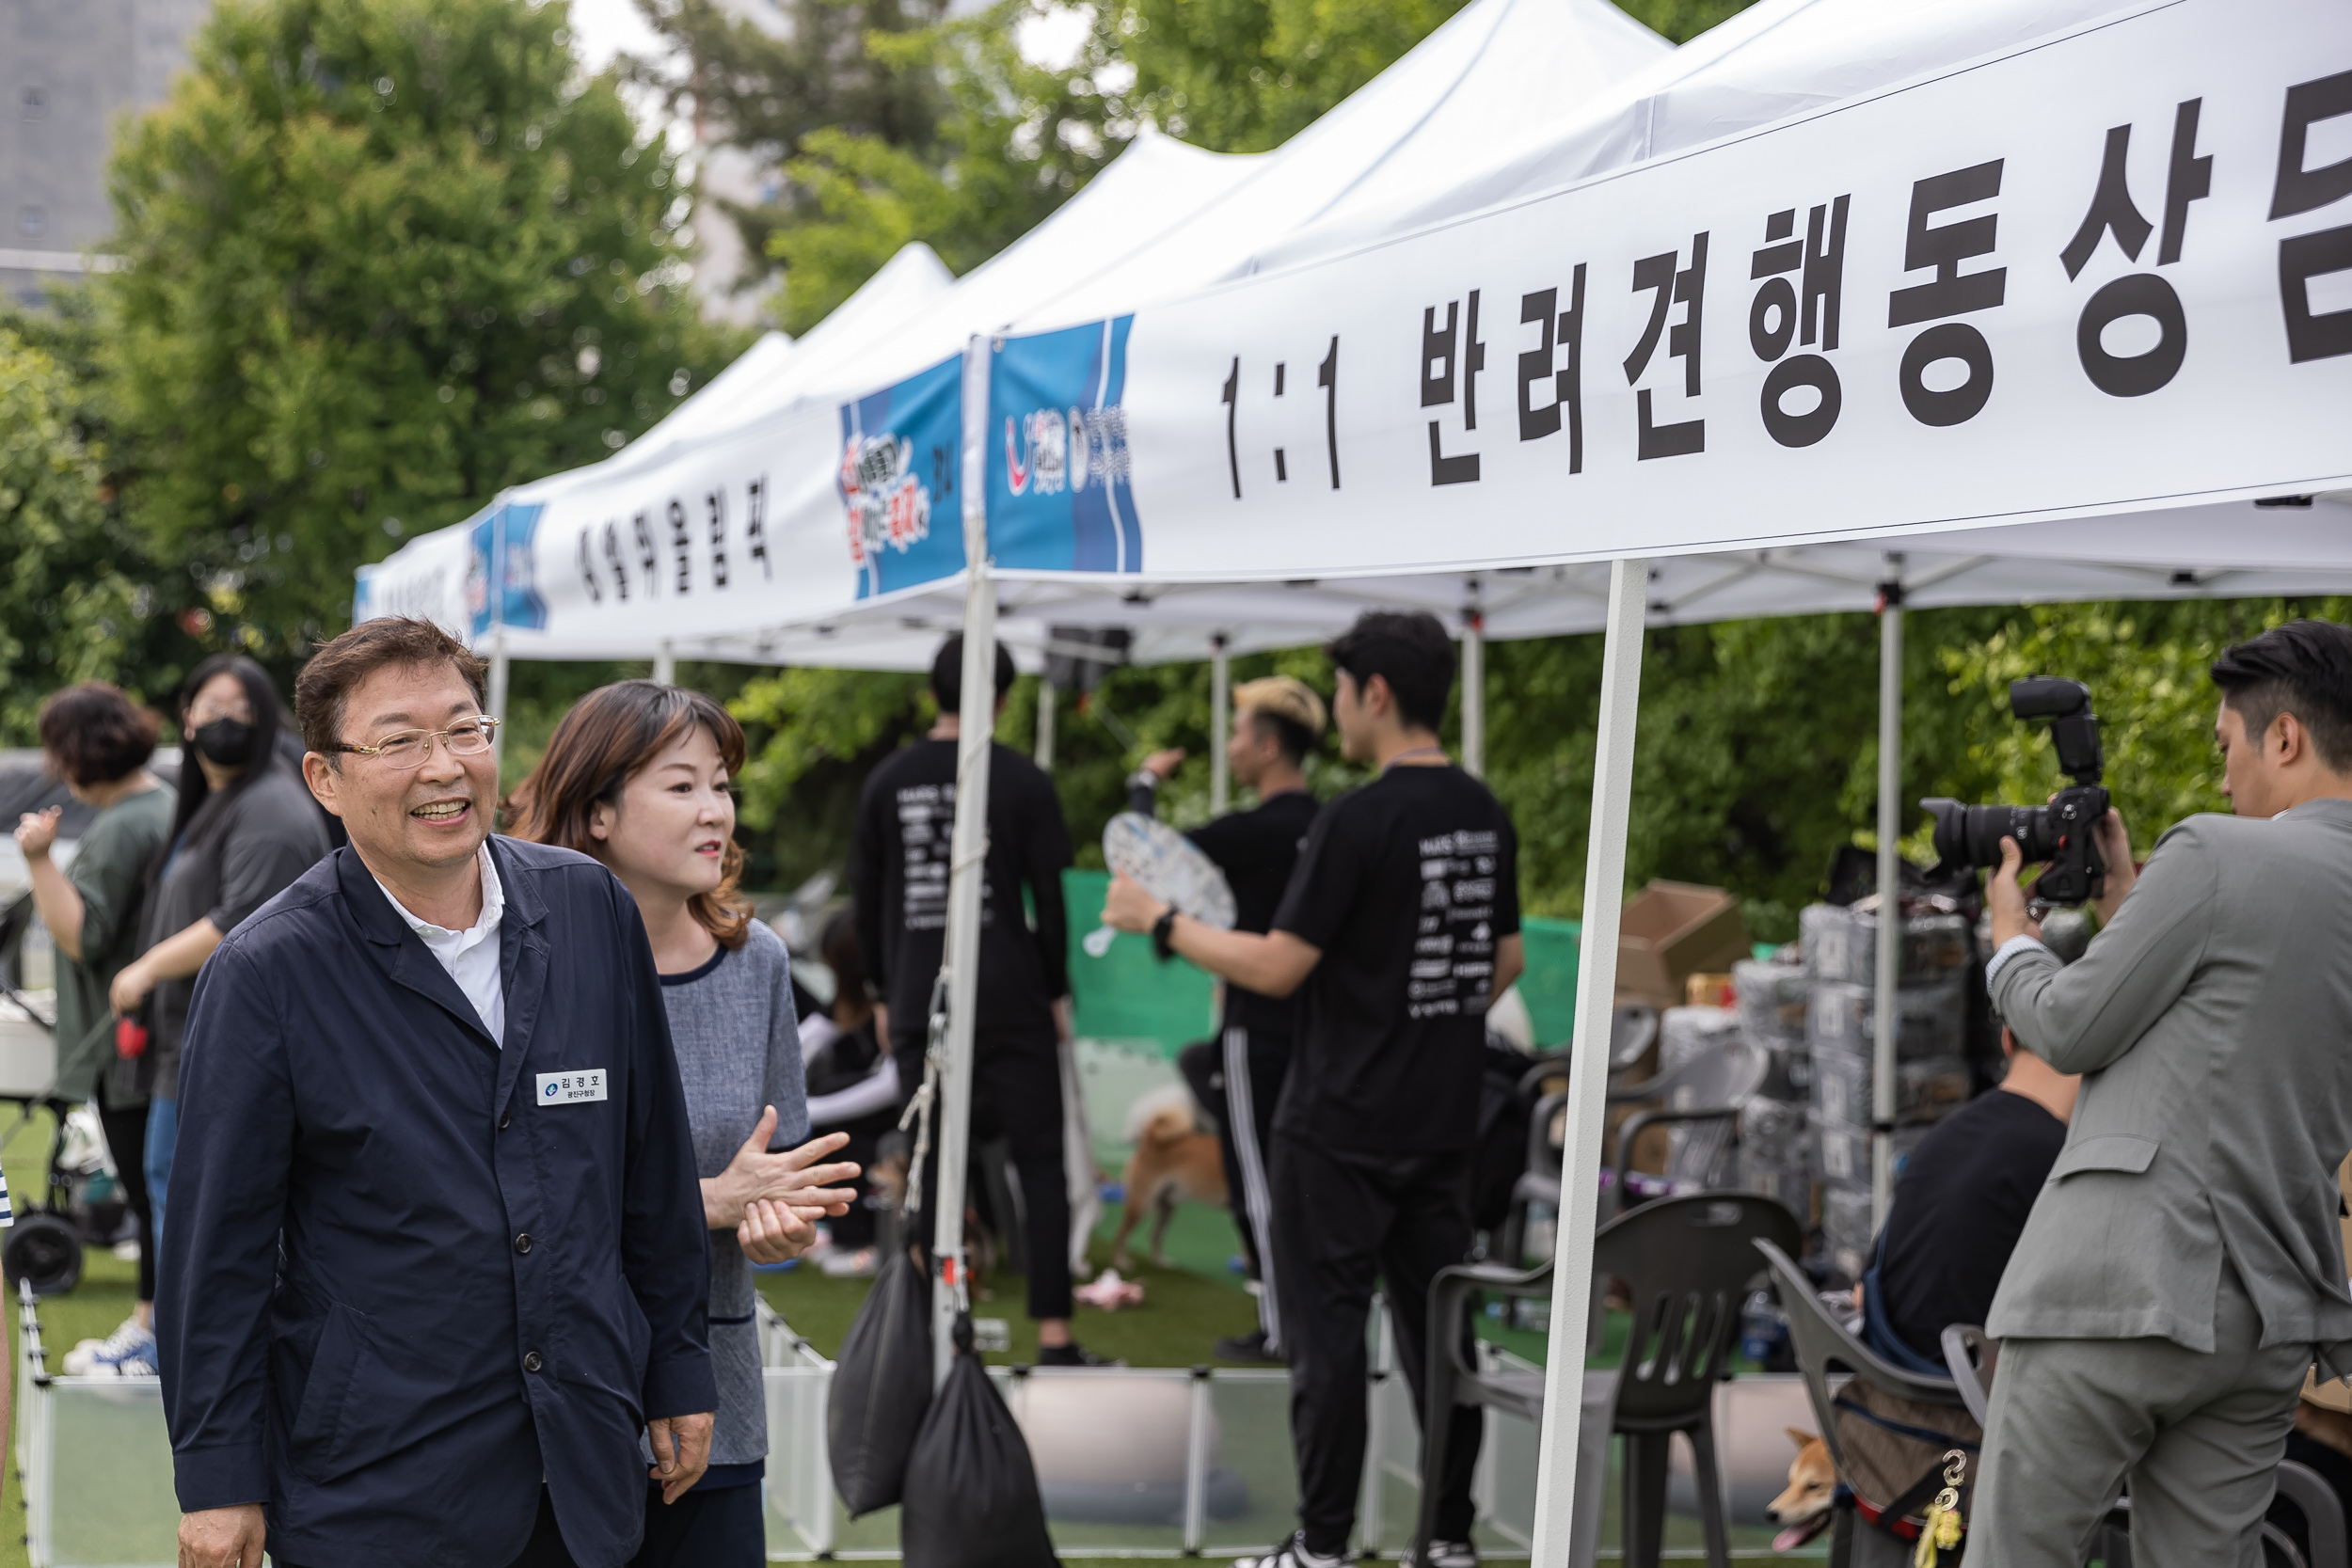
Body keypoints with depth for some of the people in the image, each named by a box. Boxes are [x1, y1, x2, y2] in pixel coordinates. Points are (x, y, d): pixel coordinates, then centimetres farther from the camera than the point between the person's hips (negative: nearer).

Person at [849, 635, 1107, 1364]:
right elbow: (1048, 900, -3)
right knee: (1040, 1164, 3)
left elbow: (867, 902, 9)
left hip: (918, 1004, 3)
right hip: (1011, 1003, -3)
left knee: (931, 1168, 8)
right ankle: (1054, 1332, -2)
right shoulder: (1023, 781, -3)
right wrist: (1057, 992, 8)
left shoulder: (887, 781, 6)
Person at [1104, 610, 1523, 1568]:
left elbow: (1277, 968, -16)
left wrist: (1158, 922, -6)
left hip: (1340, 1131, -7)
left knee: (1326, 1329, 0)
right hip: (1443, 1122, 7)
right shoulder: (1486, 816, 6)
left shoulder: (1357, 822, -17)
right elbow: (1505, 963, 14)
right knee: (1436, 1326, 11)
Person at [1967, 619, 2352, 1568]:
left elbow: (2070, 1030, -4)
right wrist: (2124, 901, 29)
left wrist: (2011, 938, 16)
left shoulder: (2217, 855, -9)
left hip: (2124, 1288, -7)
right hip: (2271, 1325, 7)